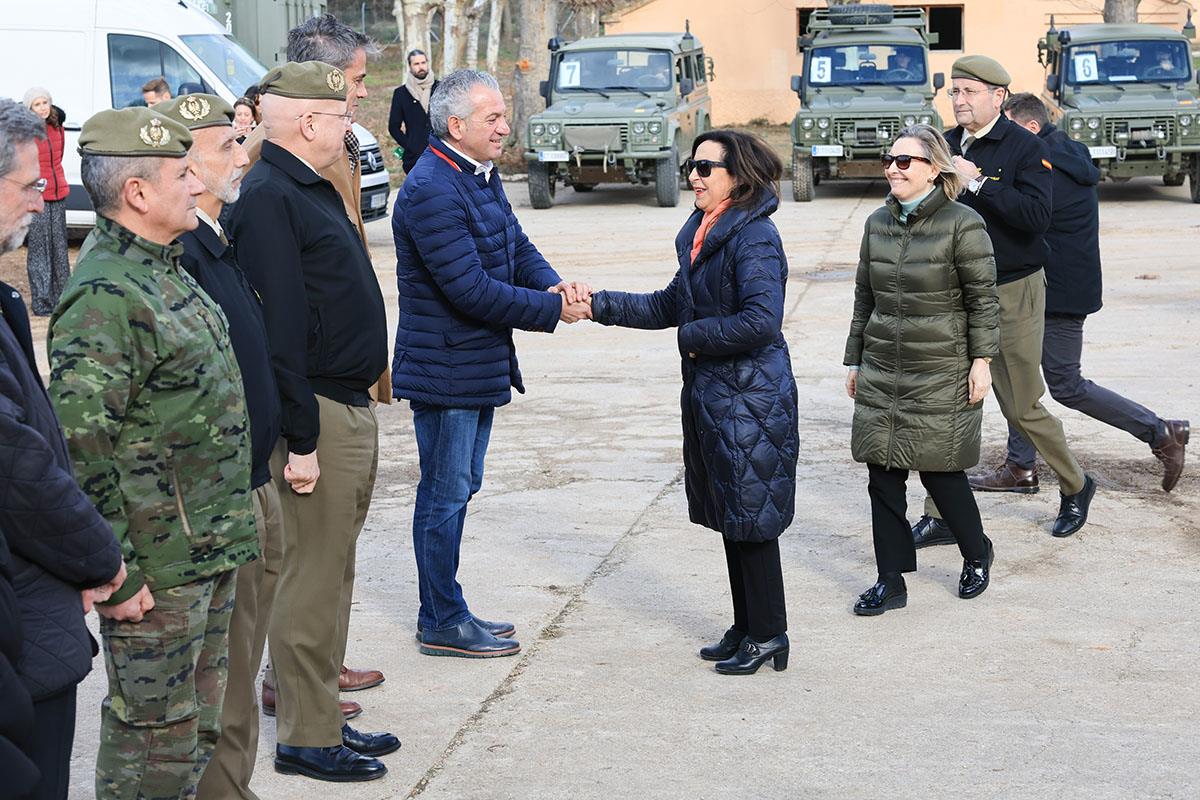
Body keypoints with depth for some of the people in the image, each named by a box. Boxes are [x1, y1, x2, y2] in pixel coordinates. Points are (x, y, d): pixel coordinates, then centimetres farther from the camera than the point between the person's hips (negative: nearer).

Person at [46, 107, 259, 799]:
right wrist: (114, 576, -22)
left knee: (199, 723, 19)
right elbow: (82, 448, -24)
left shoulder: (167, 273, 12)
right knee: (155, 731, 2)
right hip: (158, 571, -10)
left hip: (209, 553, 10)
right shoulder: (104, 297, -20)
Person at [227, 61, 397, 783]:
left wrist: (357, 412, 18)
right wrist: (300, 442, -22)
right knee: (311, 582, -2)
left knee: (333, 575, 17)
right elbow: (278, 331, -21)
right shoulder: (269, 199, -17)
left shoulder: (313, 189, 15)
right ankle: (307, 738, 7)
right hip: (317, 421, -10)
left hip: (352, 409, 10)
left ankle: (324, 715, 28)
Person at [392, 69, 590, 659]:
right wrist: (551, 309, -18)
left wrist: (551, 284, -7)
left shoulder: (483, 176, 9)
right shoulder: (430, 191, -22)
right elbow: (471, 289, -26)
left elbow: (516, 246, 15)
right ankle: (441, 623, 12)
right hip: (445, 371, -10)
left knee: (457, 489, 17)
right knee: (445, 495, 1)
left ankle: (448, 611, 28)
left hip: (482, 365, 10)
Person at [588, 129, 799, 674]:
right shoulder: (703, 234, 12)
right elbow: (671, 305, 18)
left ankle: (768, 635, 10)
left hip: (749, 398, -9)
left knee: (751, 518, -1)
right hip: (709, 394, 9)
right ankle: (746, 628, 26)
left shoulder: (754, 237, -17)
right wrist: (600, 306, 9)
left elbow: (761, 320, -26)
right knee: (729, 518, 15)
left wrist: (695, 336, -13)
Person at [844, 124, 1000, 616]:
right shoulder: (878, 224, 8)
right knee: (882, 475, 4)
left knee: (941, 473, 2)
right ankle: (891, 581, 12)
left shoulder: (962, 225, -9)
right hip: (881, 373, 5)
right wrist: (855, 361, 15)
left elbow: (983, 299, -6)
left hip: (940, 375, -5)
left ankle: (977, 556, 28)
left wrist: (981, 360, -10)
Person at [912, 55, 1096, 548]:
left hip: (1012, 293, -5)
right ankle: (940, 517, 9)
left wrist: (976, 182, -25)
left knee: (1022, 406, 5)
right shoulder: (946, 146, 6)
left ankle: (1075, 487, 29)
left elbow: (1036, 215, -23)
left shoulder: (1026, 147, -10)